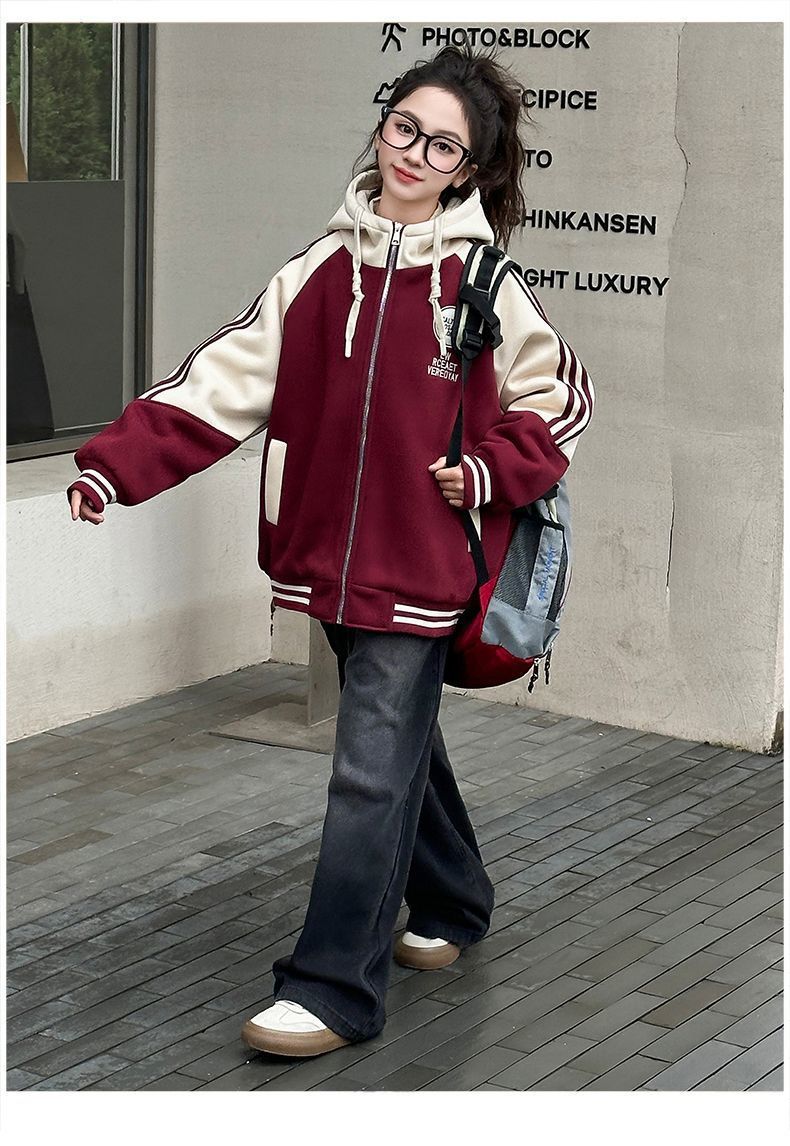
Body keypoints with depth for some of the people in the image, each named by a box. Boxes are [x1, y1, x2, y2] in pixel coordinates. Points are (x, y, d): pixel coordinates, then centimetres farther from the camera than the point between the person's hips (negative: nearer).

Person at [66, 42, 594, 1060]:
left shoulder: (482, 283, -5)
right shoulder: (323, 268, 3)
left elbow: (564, 396, 6)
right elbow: (223, 381, -4)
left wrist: (493, 472, -9)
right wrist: (113, 466, -13)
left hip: (421, 566, -4)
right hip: (334, 557, 5)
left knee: (371, 770, -6)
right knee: (404, 742, 20)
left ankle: (333, 990, 0)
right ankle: (451, 909, 42)